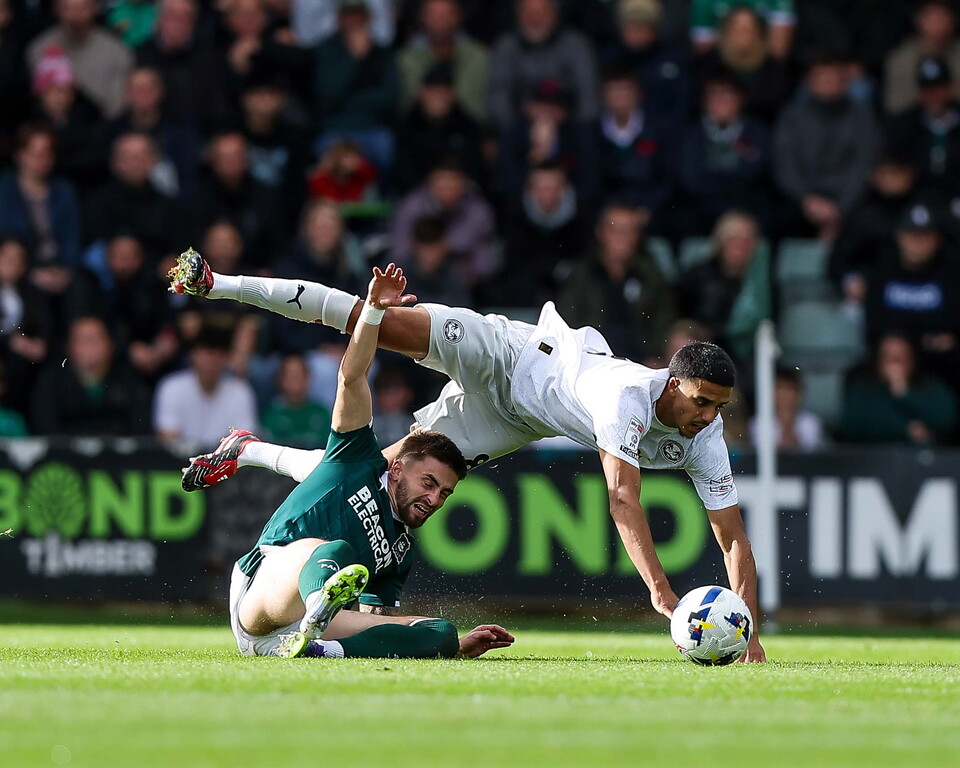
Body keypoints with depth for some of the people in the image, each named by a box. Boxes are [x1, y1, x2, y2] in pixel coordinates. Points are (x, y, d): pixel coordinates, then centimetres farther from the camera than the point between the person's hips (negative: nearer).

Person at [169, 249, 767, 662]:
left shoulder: (705, 441, -20)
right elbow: (622, 498, -47)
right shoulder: (631, 394, -39)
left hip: (512, 419, 5)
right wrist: (659, 589, -57)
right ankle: (218, 285, -9)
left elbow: (735, 538, -16)